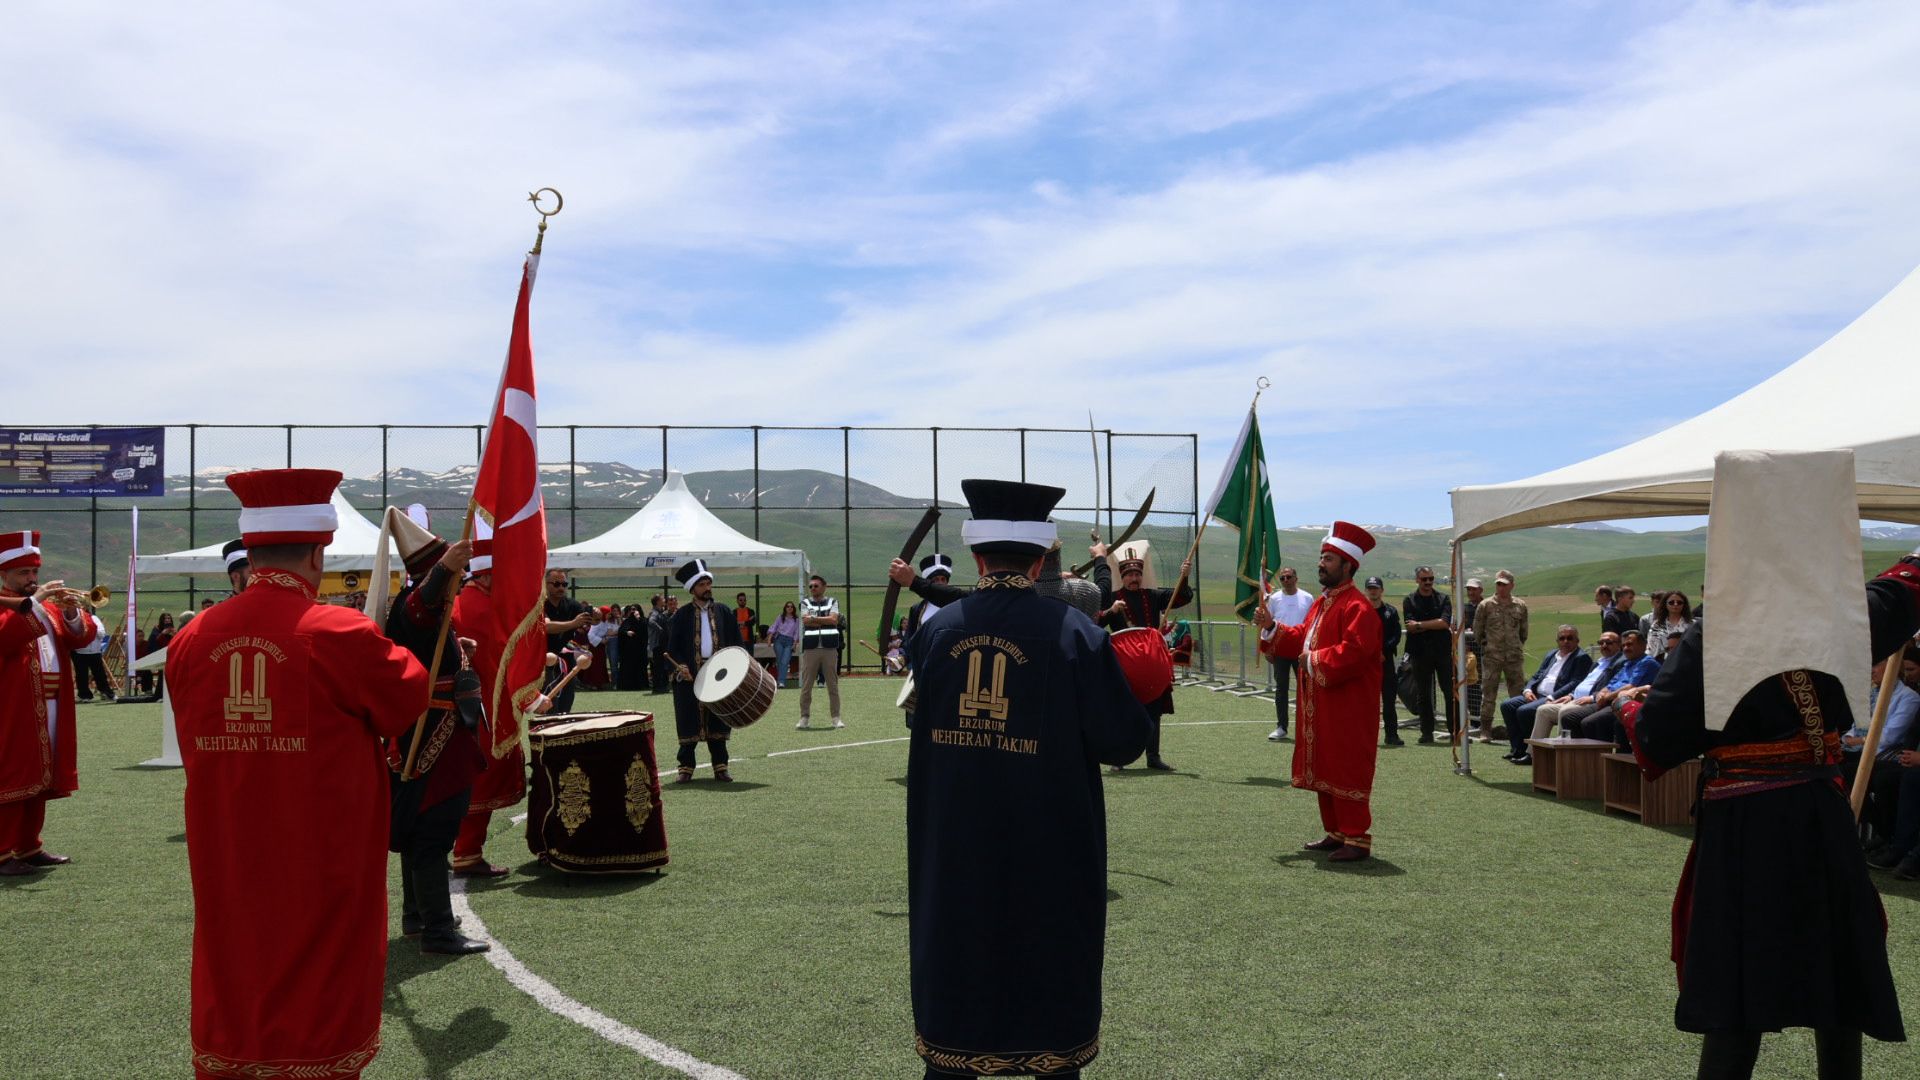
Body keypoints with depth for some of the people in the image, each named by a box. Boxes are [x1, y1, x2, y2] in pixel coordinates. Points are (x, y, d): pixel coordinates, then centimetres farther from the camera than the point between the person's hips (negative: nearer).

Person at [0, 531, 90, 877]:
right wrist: (32, 603, -28)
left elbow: (81, 637, 8)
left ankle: (29, 847, 18)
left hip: (51, 714, 7)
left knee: (39, 781, 11)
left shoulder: (47, 604, 18)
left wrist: (72, 614, -12)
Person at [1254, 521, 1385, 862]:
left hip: (1347, 709, -10)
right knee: (1323, 769, 14)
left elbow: (1353, 653, -26)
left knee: (1346, 771, -5)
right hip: (1319, 705, 10)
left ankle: (1357, 840, 1)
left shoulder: (1356, 607, -16)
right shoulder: (1321, 602, 15)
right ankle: (1335, 833, 24)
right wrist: (1271, 627, 7)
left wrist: (1315, 660, -18)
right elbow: (1302, 639, 20)